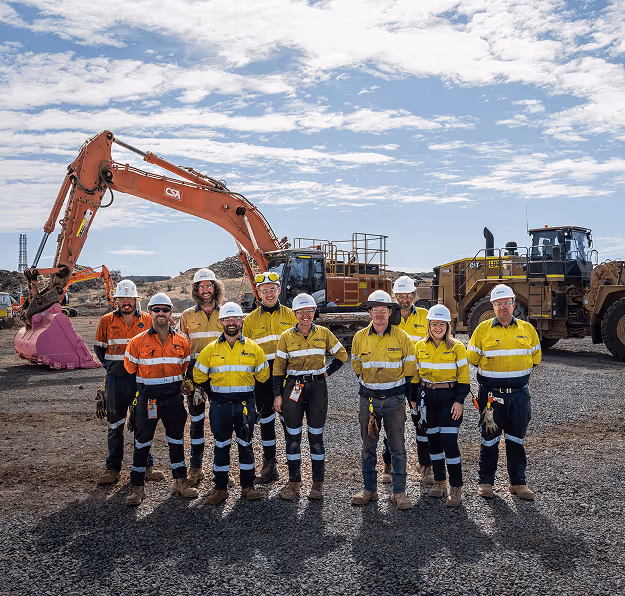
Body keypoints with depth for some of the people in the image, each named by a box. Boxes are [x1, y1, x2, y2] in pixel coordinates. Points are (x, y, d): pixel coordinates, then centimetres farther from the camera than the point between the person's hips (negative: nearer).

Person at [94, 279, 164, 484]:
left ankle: (146, 465, 17)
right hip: (115, 379, 1)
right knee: (115, 425, 8)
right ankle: (113, 468, 17)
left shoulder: (147, 320, 3)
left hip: (141, 378, 0)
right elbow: (99, 348, 14)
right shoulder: (106, 321, 4)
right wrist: (112, 366, 8)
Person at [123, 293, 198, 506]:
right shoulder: (138, 342, -4)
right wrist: (142, 387, 4)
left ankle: (180, 482, 25)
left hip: (174, 399, 3)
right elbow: (130, 370, 5)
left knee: (177, 440, 12)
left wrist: (176, 386, 11)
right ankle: (137, 487, 14)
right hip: (147, 399, -2)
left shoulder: (181, 342, 4)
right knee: (142, 442, 3)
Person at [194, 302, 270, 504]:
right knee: (221, 446, 7)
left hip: (245, 404, 0)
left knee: (246, 444, 8)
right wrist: (215, 393, 9)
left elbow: (263, 375, 10)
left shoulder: (254, 348, 1)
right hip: (220, 405, 0)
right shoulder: (210, 349, 1)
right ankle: (220, 488, 17)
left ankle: (248, 486, 20)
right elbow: (199, 376, 8)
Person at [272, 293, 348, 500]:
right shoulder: (286, 336, 2)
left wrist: (327, 372, 2)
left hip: (317, 386, 0)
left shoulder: (324, 334, 3)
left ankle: (318, 483, 13)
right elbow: (279, 367, 3)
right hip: (293, 387, 0)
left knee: (316, 435, 4)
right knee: (293, 435, 4)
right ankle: (294, 482, 15)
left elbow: (342, 355, 14)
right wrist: (278, 394, 0)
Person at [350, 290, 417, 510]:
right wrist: (367, 383, 12)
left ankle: (399, 492, 12)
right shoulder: (360, 337, 1)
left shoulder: (401, 337, -4)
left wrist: (400, 390, 5)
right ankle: (369, 490, 20)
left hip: (394, 399, -2)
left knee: (397, 447, 2)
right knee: (368, 447, 9)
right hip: (368, 399, 2)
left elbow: (410, 366, 5)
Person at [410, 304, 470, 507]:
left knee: (449, 441, -9)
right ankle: (439, 482, 25)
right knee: (433, 440, 11)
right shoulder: (420, 346, 4)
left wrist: (459, 401, -11)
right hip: (427, 397, 4)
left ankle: (456, 488, 3)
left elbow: (463, 377, -4)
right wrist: (413, 398, 10)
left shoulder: (456, 347, -5)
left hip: (449, 397, -3)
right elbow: (415, 375, 11)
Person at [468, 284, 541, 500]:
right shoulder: (483, 329, -3)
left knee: (516, 439, 10)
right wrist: (492, 371, 4)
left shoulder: (527, 329, 4)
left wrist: (518, 372, 7)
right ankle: (485, 481, 19)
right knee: (490, 438, 6)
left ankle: (518, 483, 22)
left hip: (519, 394, 2)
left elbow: (535, 358, 13)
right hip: (491, 394, -2)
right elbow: (472, 358, 2)